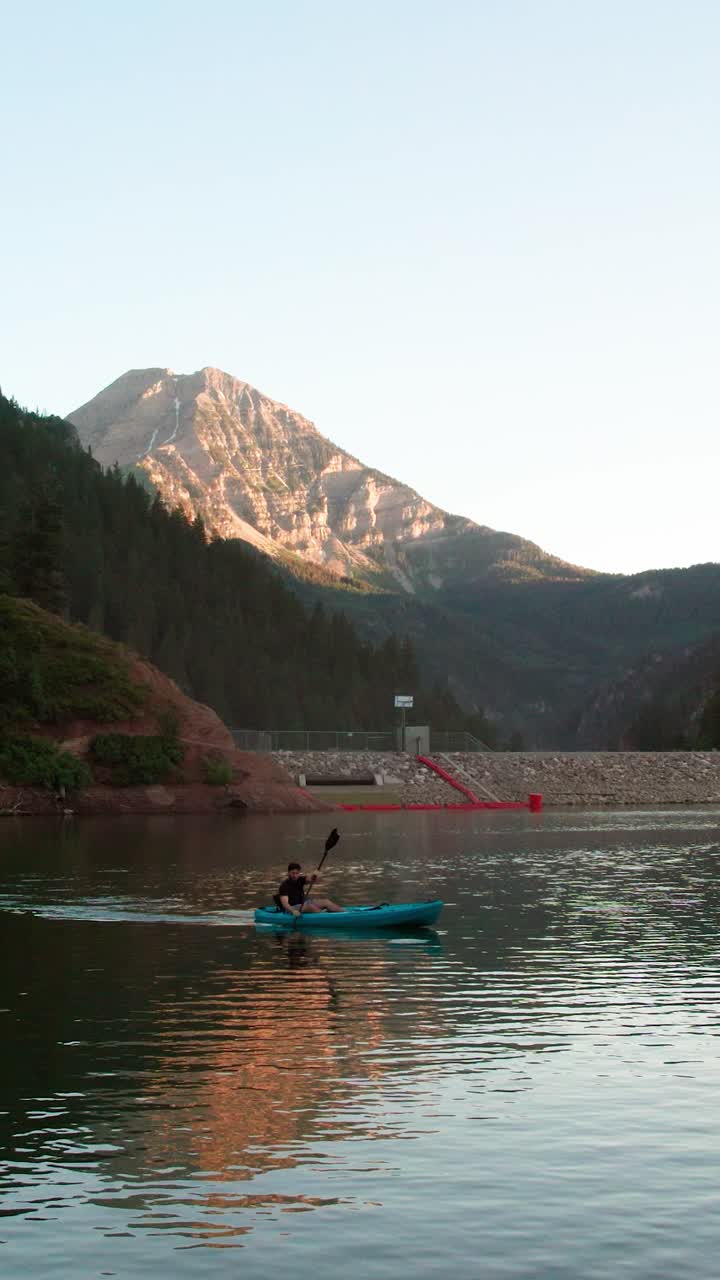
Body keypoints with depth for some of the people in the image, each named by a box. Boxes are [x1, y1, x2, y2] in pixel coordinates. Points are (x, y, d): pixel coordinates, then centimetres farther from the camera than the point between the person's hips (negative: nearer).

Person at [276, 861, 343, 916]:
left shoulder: (300, 880, 4)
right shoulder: (284, 886, -16)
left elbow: (310, 880, -16)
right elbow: (285, 903, -29)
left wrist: (314, 876, -40)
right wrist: (293, 911, -48)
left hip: (302, 905, 7)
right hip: (291, 908, -7)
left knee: (325, 902, -9)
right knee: (310, 906, -34)